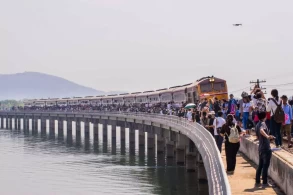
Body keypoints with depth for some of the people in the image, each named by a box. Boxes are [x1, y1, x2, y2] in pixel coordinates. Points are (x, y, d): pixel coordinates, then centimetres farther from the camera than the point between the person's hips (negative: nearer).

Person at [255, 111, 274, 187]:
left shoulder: (257, 125, 14)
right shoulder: (263, 124, -14)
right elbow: (261, 130, -37)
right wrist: (267, 136, -46)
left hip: (260, 147, 9)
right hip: (266, 148, -9)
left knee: (260, 165, 14)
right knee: (265, 165, -3)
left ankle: (257, 181, 17)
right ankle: (265, 182, 0)